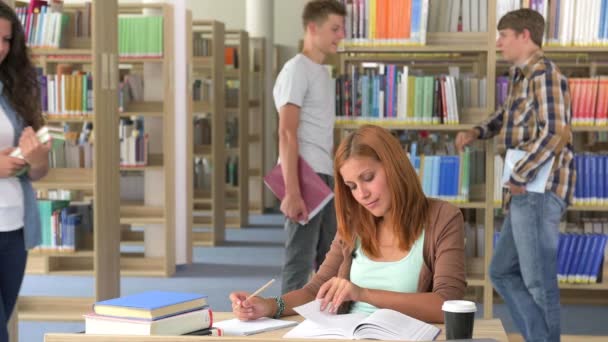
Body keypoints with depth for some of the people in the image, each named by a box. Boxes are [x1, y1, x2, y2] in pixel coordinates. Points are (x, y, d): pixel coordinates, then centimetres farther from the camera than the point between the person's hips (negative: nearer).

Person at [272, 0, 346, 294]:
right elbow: (287, 133, -17)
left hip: (325, 176, 9)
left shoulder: (321, 71, 18)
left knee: (329, 258, 13)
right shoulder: (296, 70, -10)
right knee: (300, 258, -6)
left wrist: (333, 179, 17)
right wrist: (292, 191, -23)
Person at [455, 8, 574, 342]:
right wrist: (476, 131, 20)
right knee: (503, 272, 14)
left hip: (538, 191, -11)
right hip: (526, 195, 11)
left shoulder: (544, 74, -11)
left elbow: (556, 134, -22)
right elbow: (508, 115, 38)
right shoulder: (521, 76, 18)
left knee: (538, 282, -4)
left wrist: (517, 178, -17)